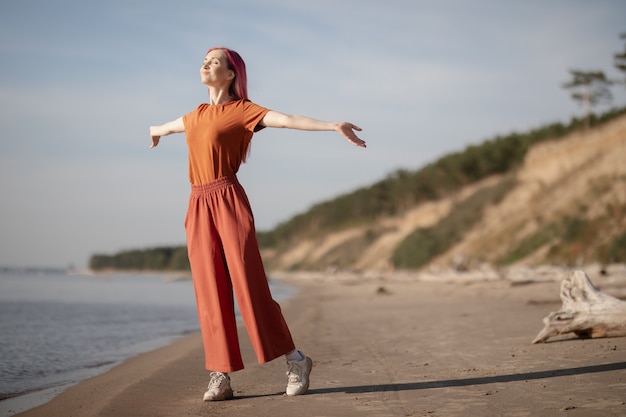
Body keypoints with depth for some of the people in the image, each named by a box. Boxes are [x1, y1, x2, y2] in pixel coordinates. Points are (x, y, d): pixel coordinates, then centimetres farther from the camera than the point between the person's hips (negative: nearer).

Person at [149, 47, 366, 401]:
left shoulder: (242, 109, 0)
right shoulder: (199, 114, 20)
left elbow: (287, 119, -13)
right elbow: (173, 125, 43)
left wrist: (333, 126, -26)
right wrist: (157, 130, 65)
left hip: (229, 202, -6)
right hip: (199, 208, 6)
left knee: (250, 286, -7)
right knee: (210, 292, 2)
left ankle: (295, 361, 6)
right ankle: (221, 376, 5)